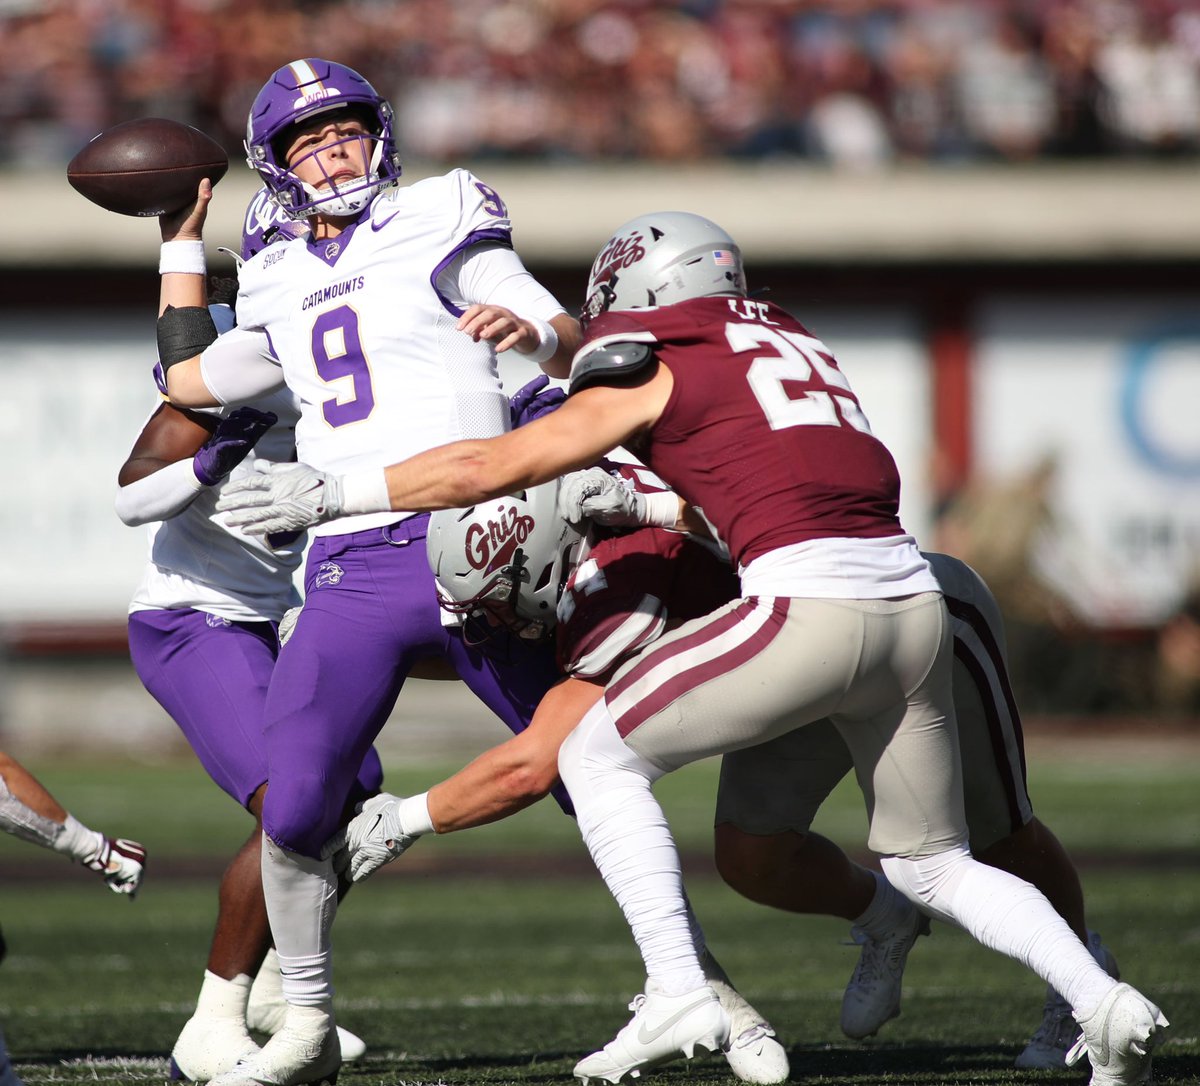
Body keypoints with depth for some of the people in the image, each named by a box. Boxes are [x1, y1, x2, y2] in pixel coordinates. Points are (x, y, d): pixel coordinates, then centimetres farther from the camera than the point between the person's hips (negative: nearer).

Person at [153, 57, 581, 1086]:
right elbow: (190, 380, 32)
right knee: (293, 812, -6)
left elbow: (574, 348, -4)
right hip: (352, 570, 4)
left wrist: (532, 330, -28)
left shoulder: (439, 229, 6)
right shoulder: (285, 287, 21)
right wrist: (182, 242, 34)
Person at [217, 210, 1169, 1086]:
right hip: (917, 607, 7)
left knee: (599, 754, 9)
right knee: (932, 866, 21)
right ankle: (1103, 1001, 2)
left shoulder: (658, 375, 7)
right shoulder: (797, 350, 26)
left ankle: (679, 995, -2)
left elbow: (484, 470, 8)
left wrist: (331, 493, 16)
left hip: (812, 604, -7)